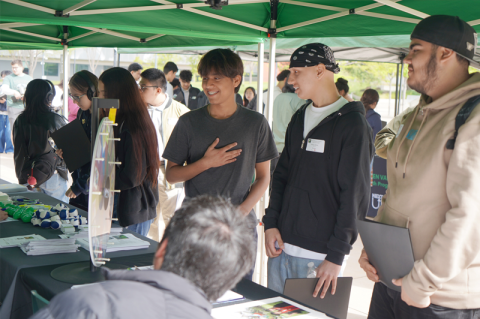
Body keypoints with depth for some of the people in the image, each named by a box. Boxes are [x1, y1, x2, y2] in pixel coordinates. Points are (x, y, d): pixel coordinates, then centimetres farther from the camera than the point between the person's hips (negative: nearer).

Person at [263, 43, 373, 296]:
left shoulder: (352, 124, -10)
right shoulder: (300, 118, 13)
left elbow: (355, 195, -13)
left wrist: (336, 255, -15)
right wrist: (271, 223, 4)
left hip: (320, 256, -7)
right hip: (281, 246, 7)